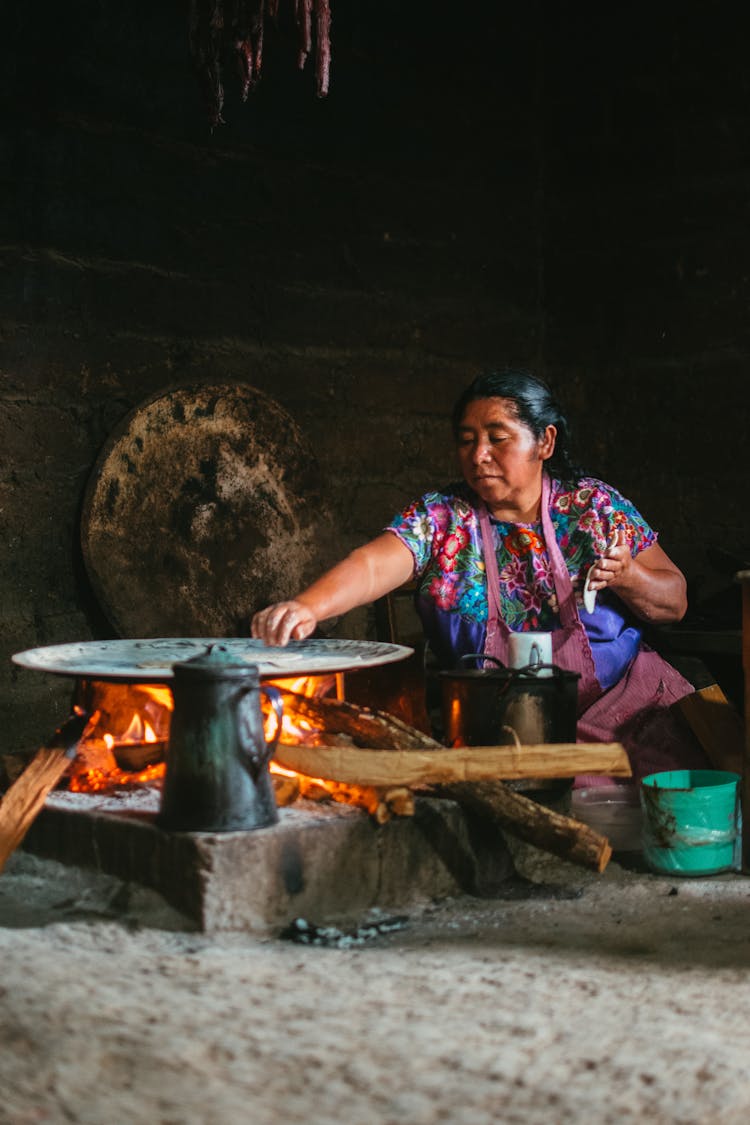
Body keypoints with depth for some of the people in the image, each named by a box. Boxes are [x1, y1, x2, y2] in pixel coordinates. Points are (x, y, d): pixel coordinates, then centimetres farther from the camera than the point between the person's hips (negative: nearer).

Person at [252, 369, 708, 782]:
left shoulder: (597, 505, 5)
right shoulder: (439, 518, 2)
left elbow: (675, 602, 9)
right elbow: (372, 565, -16)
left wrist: (627, 577, -13)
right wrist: (307, 606, -36)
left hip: (621, 698, 2)